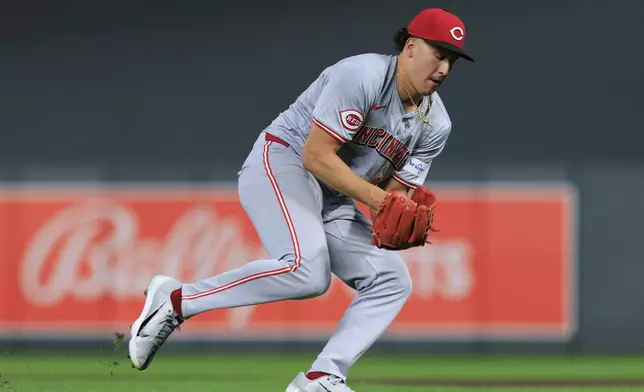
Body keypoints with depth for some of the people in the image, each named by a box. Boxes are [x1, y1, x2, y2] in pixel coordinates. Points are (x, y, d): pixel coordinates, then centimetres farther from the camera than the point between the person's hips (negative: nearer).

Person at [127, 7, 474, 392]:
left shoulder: (435, 125, 6)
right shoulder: (362, 76, -19)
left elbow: (397, 192, 8)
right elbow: (315, 156, -22)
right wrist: (376, 198, -24)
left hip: (335, 202, 9)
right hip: (281, 164, -9)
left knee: (393, 280, -6)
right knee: (306, 270, -32)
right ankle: (175, 299, -20)